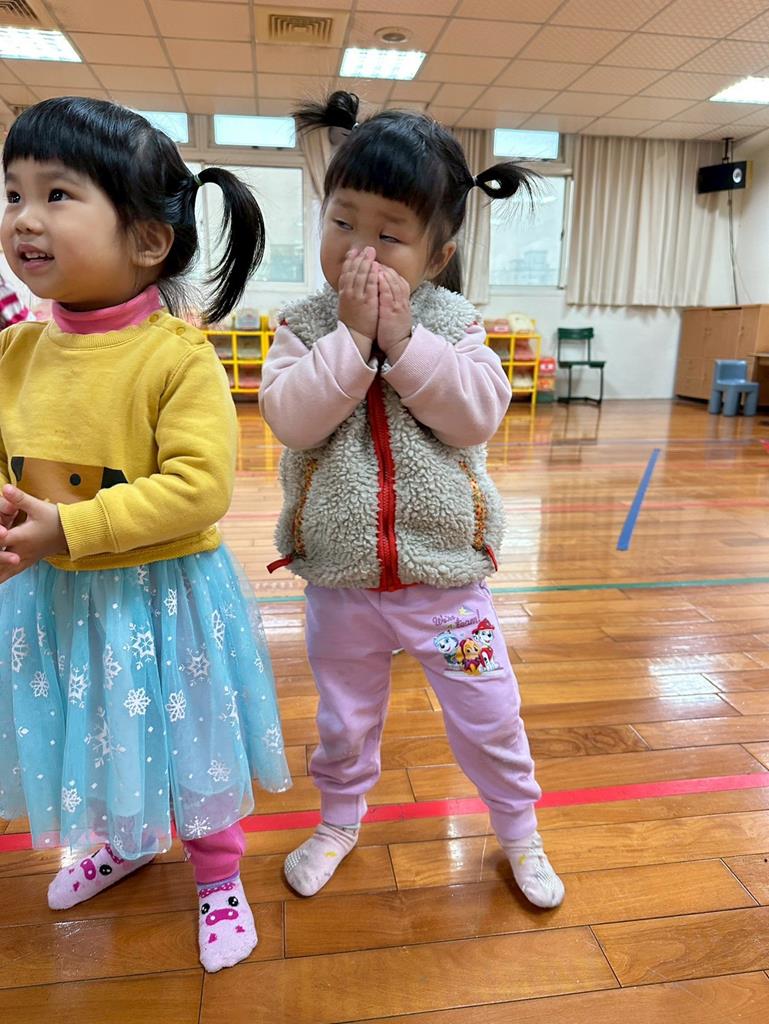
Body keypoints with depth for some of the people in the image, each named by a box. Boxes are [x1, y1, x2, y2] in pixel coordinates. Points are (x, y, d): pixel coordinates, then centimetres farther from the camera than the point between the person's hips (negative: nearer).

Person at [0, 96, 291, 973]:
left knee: (183, 738, 14)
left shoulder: (179, 355, -20)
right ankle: (126, 844, 58)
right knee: (86, 737, 26)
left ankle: (218, 879, 43)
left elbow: (198, 487, -25)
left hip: (161, 593, -6)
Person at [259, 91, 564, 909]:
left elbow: (479, 413, -18)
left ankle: (518, 830, 42)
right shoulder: (305, 325, -4)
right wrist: (351, 336, -24)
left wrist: (404, 339, -22)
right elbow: (290, 416, -18)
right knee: (343, 718, 22)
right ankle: (339, 819, 51)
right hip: (340, 581, 1)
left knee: (488, 718, 14)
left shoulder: (452, 322, -5)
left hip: (445, 576, 0)